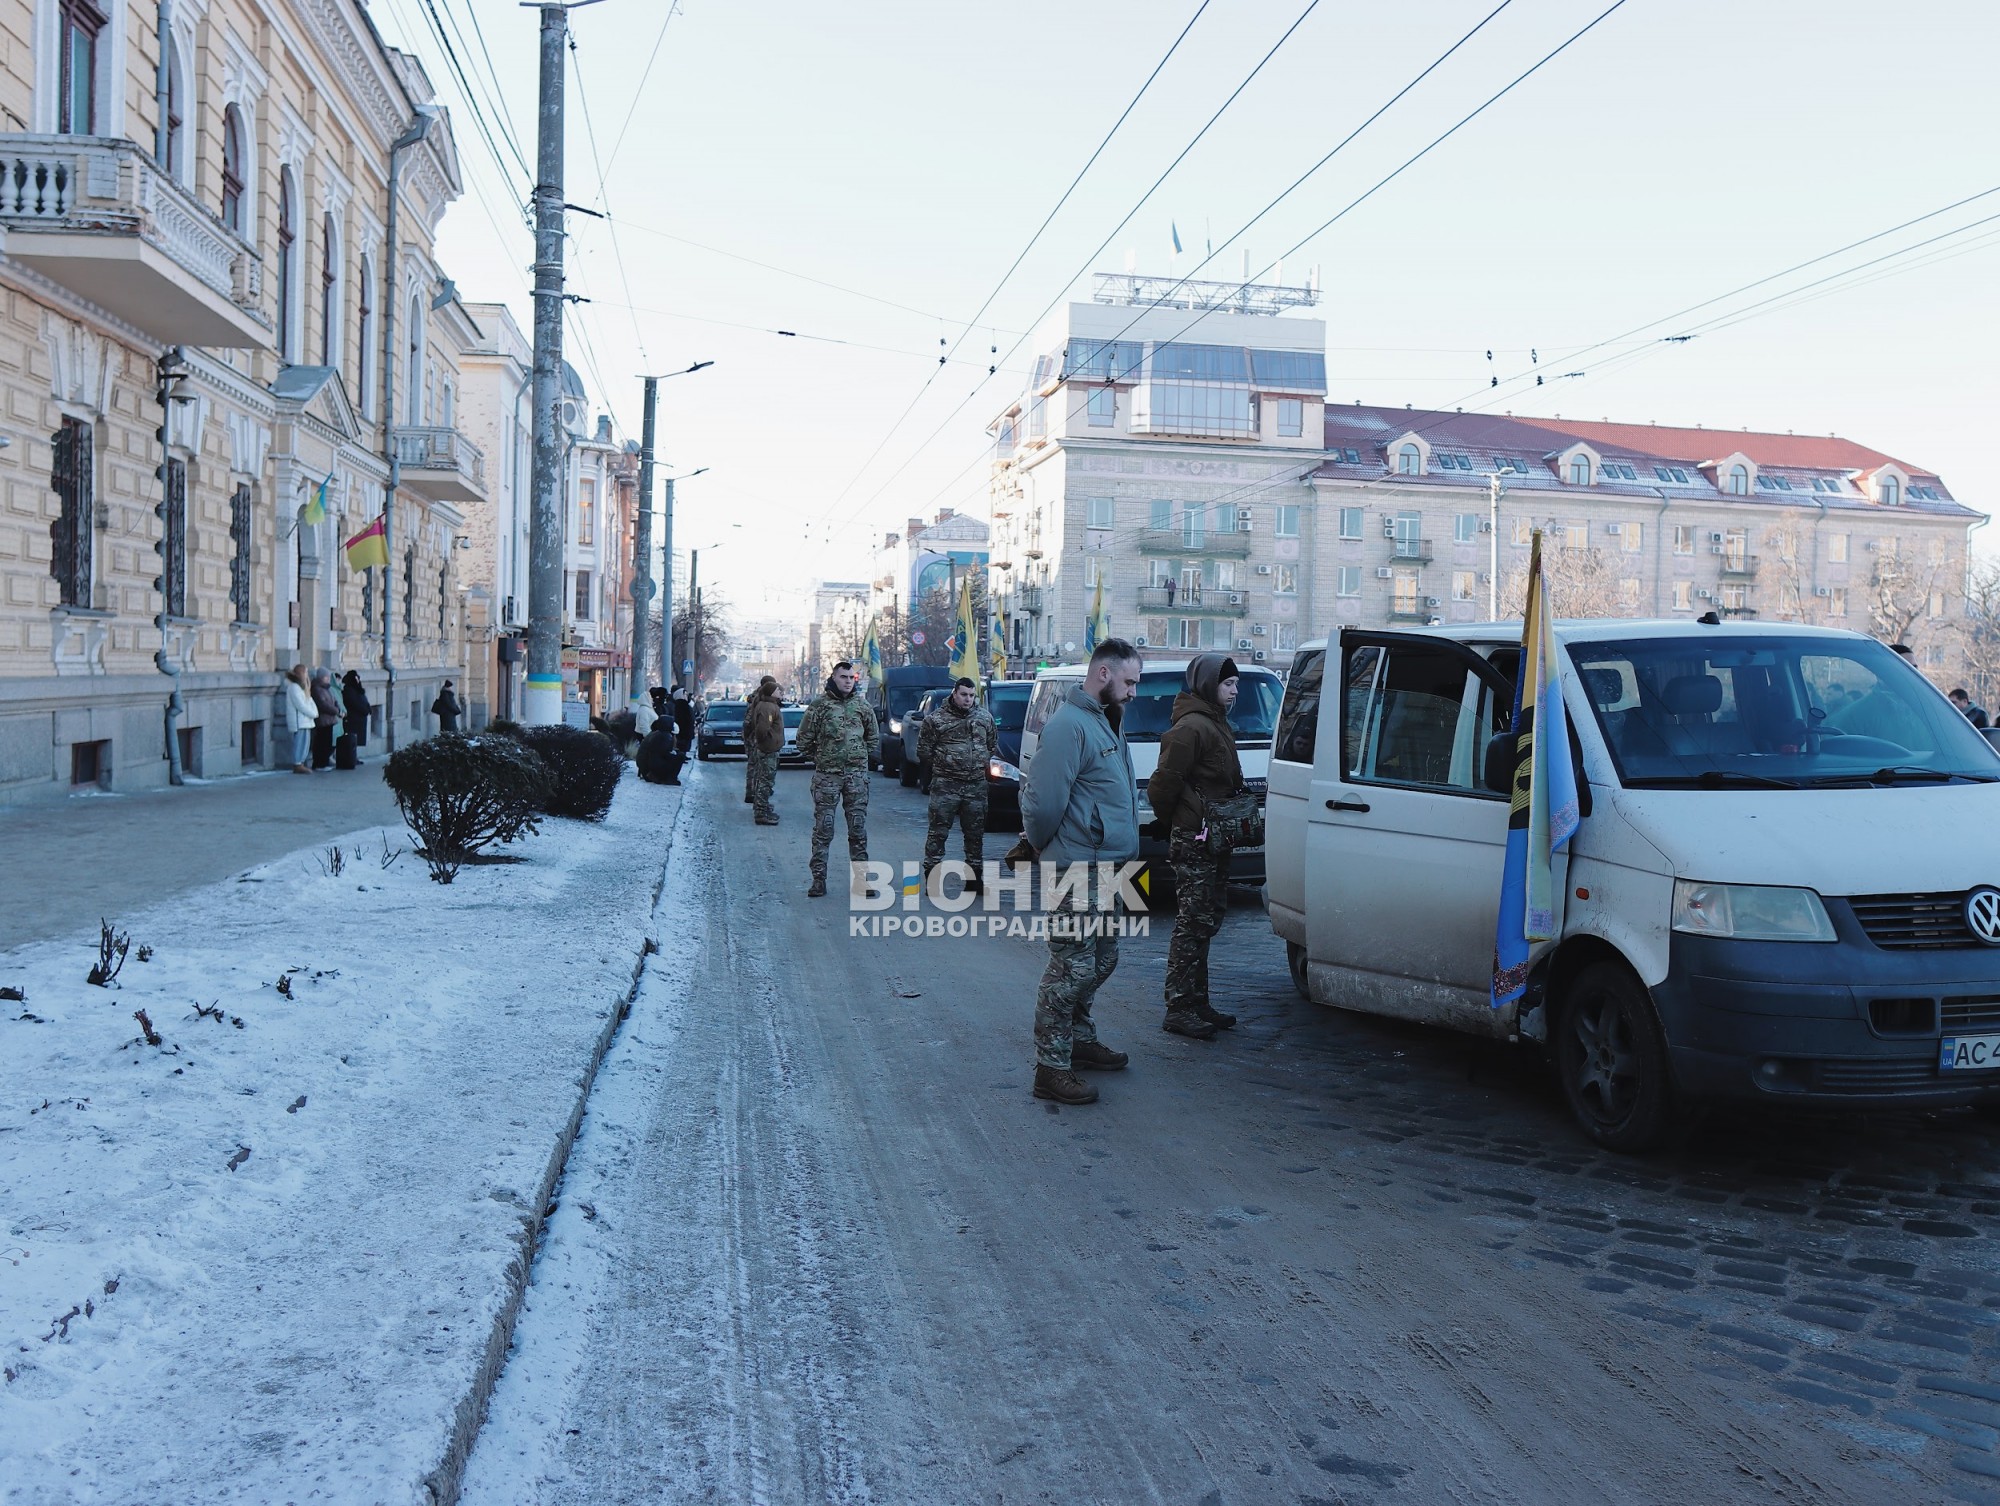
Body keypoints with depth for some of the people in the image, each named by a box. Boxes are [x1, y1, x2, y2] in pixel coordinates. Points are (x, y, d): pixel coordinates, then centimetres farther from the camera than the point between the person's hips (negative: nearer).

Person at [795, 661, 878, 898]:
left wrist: (860, 756, 12)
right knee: (823, 829, 0)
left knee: (858, 829, 4)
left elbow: (873, 736, 20)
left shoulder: (863, 705, 7)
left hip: (857, 774, 2)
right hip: (826, 775, -2)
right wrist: (821, 758, 4)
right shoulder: (819, 706, -2)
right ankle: (819, 879, 5)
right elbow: (804, 740, 4)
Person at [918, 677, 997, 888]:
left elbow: (993, 746, 19)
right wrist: (942, 765, 2)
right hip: (945, 785, -3)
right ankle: (932, 875, 2)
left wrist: (982, 764, 10)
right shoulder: (936, 719, -3)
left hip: (976, 785, 4)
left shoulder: (985, 717, 8)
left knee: (975, 833, 9)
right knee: (938, 831, -4)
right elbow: (923, 751, 2)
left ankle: (974, 877, 19)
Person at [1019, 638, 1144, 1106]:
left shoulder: (1106, 722, 16)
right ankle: (1051, 1068, 2)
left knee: (1100, 962, 20)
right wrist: (1046, 846, -7)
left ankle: (1080, 1039, 35)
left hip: (1105, 870, 10)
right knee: (1072, 969, -5)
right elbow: (1043, 802, -24)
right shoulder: (1070, 726, -18)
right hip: (1077, 873, -10)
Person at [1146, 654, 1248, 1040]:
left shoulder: (1217, 725, 17)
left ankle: (1198, 1004, 23)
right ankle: (1180, 1010, -1)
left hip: (1213, 841, 10)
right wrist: (1168, 821, -8)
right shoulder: (1191, 728, -17)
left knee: (1205, 923, 15)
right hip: (1195, 841, -10)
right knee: (1193, 924, -7)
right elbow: (1163, 784, -22)